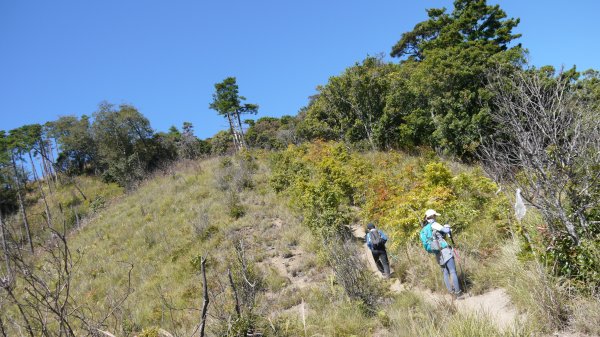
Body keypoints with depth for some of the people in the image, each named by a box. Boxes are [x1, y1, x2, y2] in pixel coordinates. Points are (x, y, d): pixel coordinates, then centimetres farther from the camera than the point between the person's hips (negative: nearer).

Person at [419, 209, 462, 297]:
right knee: (453, 271, -5)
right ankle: (457, 292, -6)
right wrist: (447, 227, 13)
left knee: (445, 273, 12)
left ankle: (451, 291, 11)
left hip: (437, 254, 7)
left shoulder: (423, 231, 15)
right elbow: (446, 231, -9)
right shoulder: (433, 225, -8)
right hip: (444, 250, -7)